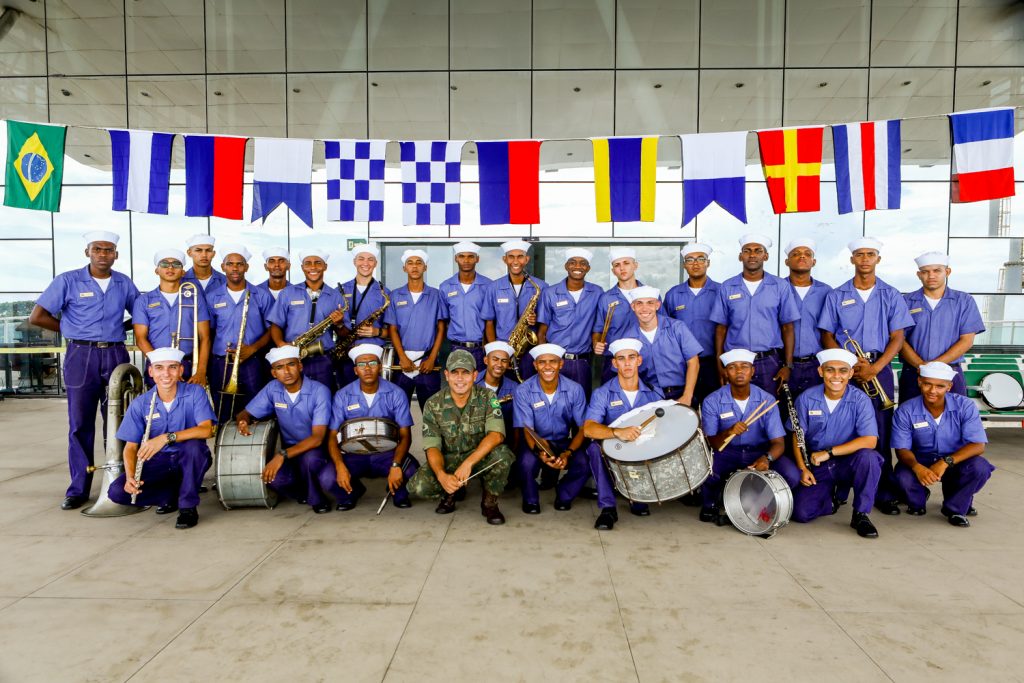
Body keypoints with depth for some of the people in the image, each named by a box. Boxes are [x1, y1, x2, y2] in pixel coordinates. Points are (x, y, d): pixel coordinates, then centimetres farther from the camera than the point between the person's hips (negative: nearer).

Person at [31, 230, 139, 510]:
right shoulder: (68, 280, 0)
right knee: (80, 425, 1)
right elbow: (37, 317, -2)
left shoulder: (124, 283, 9)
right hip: (81, 356, -2)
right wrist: (73, 330, 2)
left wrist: (117, 329, 5)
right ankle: (78, 488, 10)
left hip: (116, 355, 2)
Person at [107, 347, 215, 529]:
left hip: (190, 460, -3)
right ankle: (172, 496, 7)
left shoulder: (195, 393, -13)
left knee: (193, 444, -37)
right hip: (158, 462, 3)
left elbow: (206, 430, -26)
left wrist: (167, 438, -37)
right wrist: (130, 477, -23)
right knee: (116, 491, -19)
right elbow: (131, 446, -4)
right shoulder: (140, 404, -5)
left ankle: (188, 506, -17)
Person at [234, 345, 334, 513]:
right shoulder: (272, 389, -5)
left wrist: (282, 455, -36)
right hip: (290, 451, 4)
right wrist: (243, 422, -20)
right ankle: (303, 492, 8)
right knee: (274, 477, -28)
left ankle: (317, 499, -6)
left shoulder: (319, 391, -19)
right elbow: (245, 413, 6)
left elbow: (317, 438, -25)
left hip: (315, 450, -4)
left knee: (310, 458, -38)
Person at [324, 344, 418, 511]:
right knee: (327, 477, -27)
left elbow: (405, 435, -9)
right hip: (353, 455, 1)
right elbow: (333, 436, -4)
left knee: (412, 472, -31)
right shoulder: (342, 396, -3)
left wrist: (396, 465, -27)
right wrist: (340, 466, -23)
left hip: (387, 453, -1)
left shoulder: (396, 394, -5)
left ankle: (399, 493, 8)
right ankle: (353, 492, 11)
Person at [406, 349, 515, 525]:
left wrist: (468, 463, -37)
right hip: (447, 460, 1)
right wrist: (442, 475, -33)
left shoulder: (487, 398, -13)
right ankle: (449, 494, 10)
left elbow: (496, 435, -26)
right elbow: (432, 447, -12)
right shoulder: (433, 404, -9)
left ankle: (490, 502, -7)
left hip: (480, 457, -1)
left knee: (502, 454, -35)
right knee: (418, 486, -26)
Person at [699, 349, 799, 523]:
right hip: (726, 454, -2)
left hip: (760, 453, 2)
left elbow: (778, 442, -12)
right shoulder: (712, 401, -11)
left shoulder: (767, 400, -8)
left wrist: (767, 457, -36)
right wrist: (728, 432, -35)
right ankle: (711, 502, 4)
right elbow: (712, 444, -12)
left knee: (791, 476, -26)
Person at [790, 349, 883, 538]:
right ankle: (832, 499, 17)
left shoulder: (860, 400, -10)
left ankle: (861, 515, -14)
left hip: (848, 464, -1)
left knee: (868, 456, -35)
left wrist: (829, 452, -24)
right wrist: (802, 469, -9)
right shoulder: (806, 398, -5)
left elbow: (870, 441, -22)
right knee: (801, 513, -19)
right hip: (816, 468, 1)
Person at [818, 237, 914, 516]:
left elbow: (897, 337, 2)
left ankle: (885, 494, 9)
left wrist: (875, 367, -13)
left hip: (879, 370, 0)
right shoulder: (836, 296, 7)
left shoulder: (891, 295, 8)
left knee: (880, 432, 0)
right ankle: (837, 491, 10)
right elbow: (827, 336, 4)